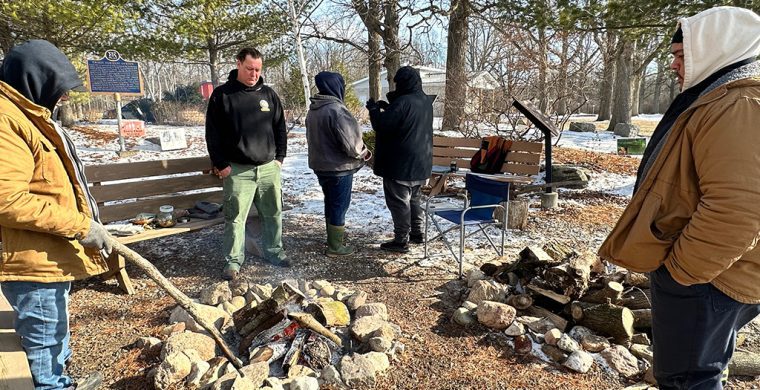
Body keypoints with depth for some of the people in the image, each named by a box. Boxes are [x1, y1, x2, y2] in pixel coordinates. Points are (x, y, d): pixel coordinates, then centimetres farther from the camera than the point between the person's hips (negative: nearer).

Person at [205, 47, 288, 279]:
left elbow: (280, 128, 15)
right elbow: (212, 133, -2)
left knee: (273, 214, 11)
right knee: (235, 217, 0)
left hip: (269, 167, 4)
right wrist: (220, 163, -6)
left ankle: (274, 252, 27)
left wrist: (279, 157, 8)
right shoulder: (222, 94, -1)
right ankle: (233, 260, 13)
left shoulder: (269, 94, 9)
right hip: (237, 170, -3)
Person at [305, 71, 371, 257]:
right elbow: (351, 142, -24)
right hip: (339, 168, -9)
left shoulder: (313, 109, 6)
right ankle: (335, 246, 11)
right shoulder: (336, 110, -23)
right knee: (339, 206, 3)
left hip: (320, 165, 9)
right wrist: (363, 152, -6)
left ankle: (335, 234, 38)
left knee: (331, 202, 22)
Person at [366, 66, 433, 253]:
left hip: (400, 163, -8)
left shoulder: (403, 102, -21)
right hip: (420, 162, 9)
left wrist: (374, 108, -1)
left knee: (399, 201, 0)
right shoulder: (426, 101, 7)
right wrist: (388, 107, 10)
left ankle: (401, 241, 6)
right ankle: (417, 233, 29)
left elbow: (382, 125, -18)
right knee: (414, 198, 21)